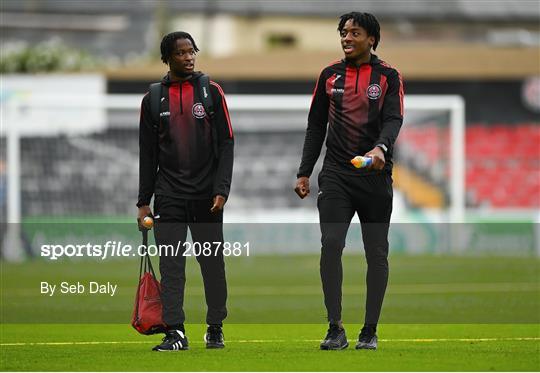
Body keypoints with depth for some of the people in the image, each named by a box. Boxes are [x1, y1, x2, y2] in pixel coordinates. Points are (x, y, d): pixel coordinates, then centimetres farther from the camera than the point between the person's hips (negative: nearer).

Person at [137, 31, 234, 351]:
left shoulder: (211, 92, 2)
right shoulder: (154, 99, 6)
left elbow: (226, 144, -1)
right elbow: (148, 153, 9)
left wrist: (221, 190, -11)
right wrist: (144, 201, 5)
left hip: (206, 194, -1)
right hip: (169, 195, 1)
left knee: (212, 263, 5)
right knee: (171, 264, -5)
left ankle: (215, 329, 17)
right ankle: (175, 332, -6)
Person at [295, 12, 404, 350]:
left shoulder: (388, 76, 1)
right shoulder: (330, 75, 10)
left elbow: (393, 119, -12)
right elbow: (316, 126, 14)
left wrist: (381, 148, -32)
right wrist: (304, 172, 9)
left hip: (375, 175, -1)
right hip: (336, 174, 1)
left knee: (377, 253, 4)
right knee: (331, 244, -13)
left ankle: (370, 331, 13)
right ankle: (335, 330, -10)